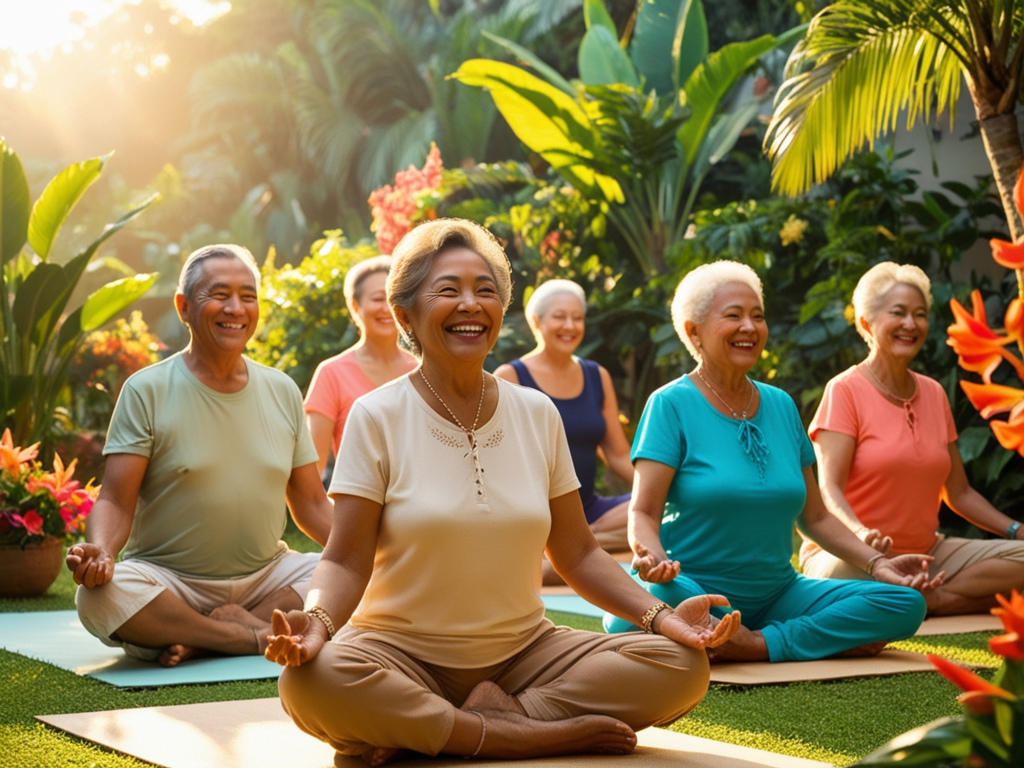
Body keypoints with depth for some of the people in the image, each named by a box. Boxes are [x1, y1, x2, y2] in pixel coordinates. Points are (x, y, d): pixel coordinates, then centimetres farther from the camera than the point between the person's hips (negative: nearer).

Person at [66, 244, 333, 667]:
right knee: (100, 594, -34)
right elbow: (116, 501, -8)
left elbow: (312, 505, 10)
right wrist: (99, 549, -31)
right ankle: (258, 636, -23)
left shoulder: (282, 391, 9)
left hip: (264, 576, 4)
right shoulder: (147, 390, -3)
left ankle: (202, 639, -21)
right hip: (169, 581, -3)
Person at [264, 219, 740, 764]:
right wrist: (317, 620, -30)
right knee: (309, 682, -36)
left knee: (683, 665, -18)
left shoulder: (538, 415, 7)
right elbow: (346, 562, -8)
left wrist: (659, 615, -7)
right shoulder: (377, 417, -4)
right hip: (403, 653, -4)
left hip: (521, 651, 4)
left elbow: (577, 554, 9)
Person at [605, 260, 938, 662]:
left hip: (776, 594, 5)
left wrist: (877, 563, 2)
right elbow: (643, 513, -12)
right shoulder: (672, 404, -4)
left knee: (905, 604, -14)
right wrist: (653, 559, -34)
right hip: (695, 589, -5)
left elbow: (815, 516, 16)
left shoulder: (781, 406, 13)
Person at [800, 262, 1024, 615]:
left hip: (925, 552, 6)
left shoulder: (934, 394, 12)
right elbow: (829, 489, -17)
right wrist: (861, 534, -37)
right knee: (847, 571, -40)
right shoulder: (845, 390, -7)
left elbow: (959, 492, 15)